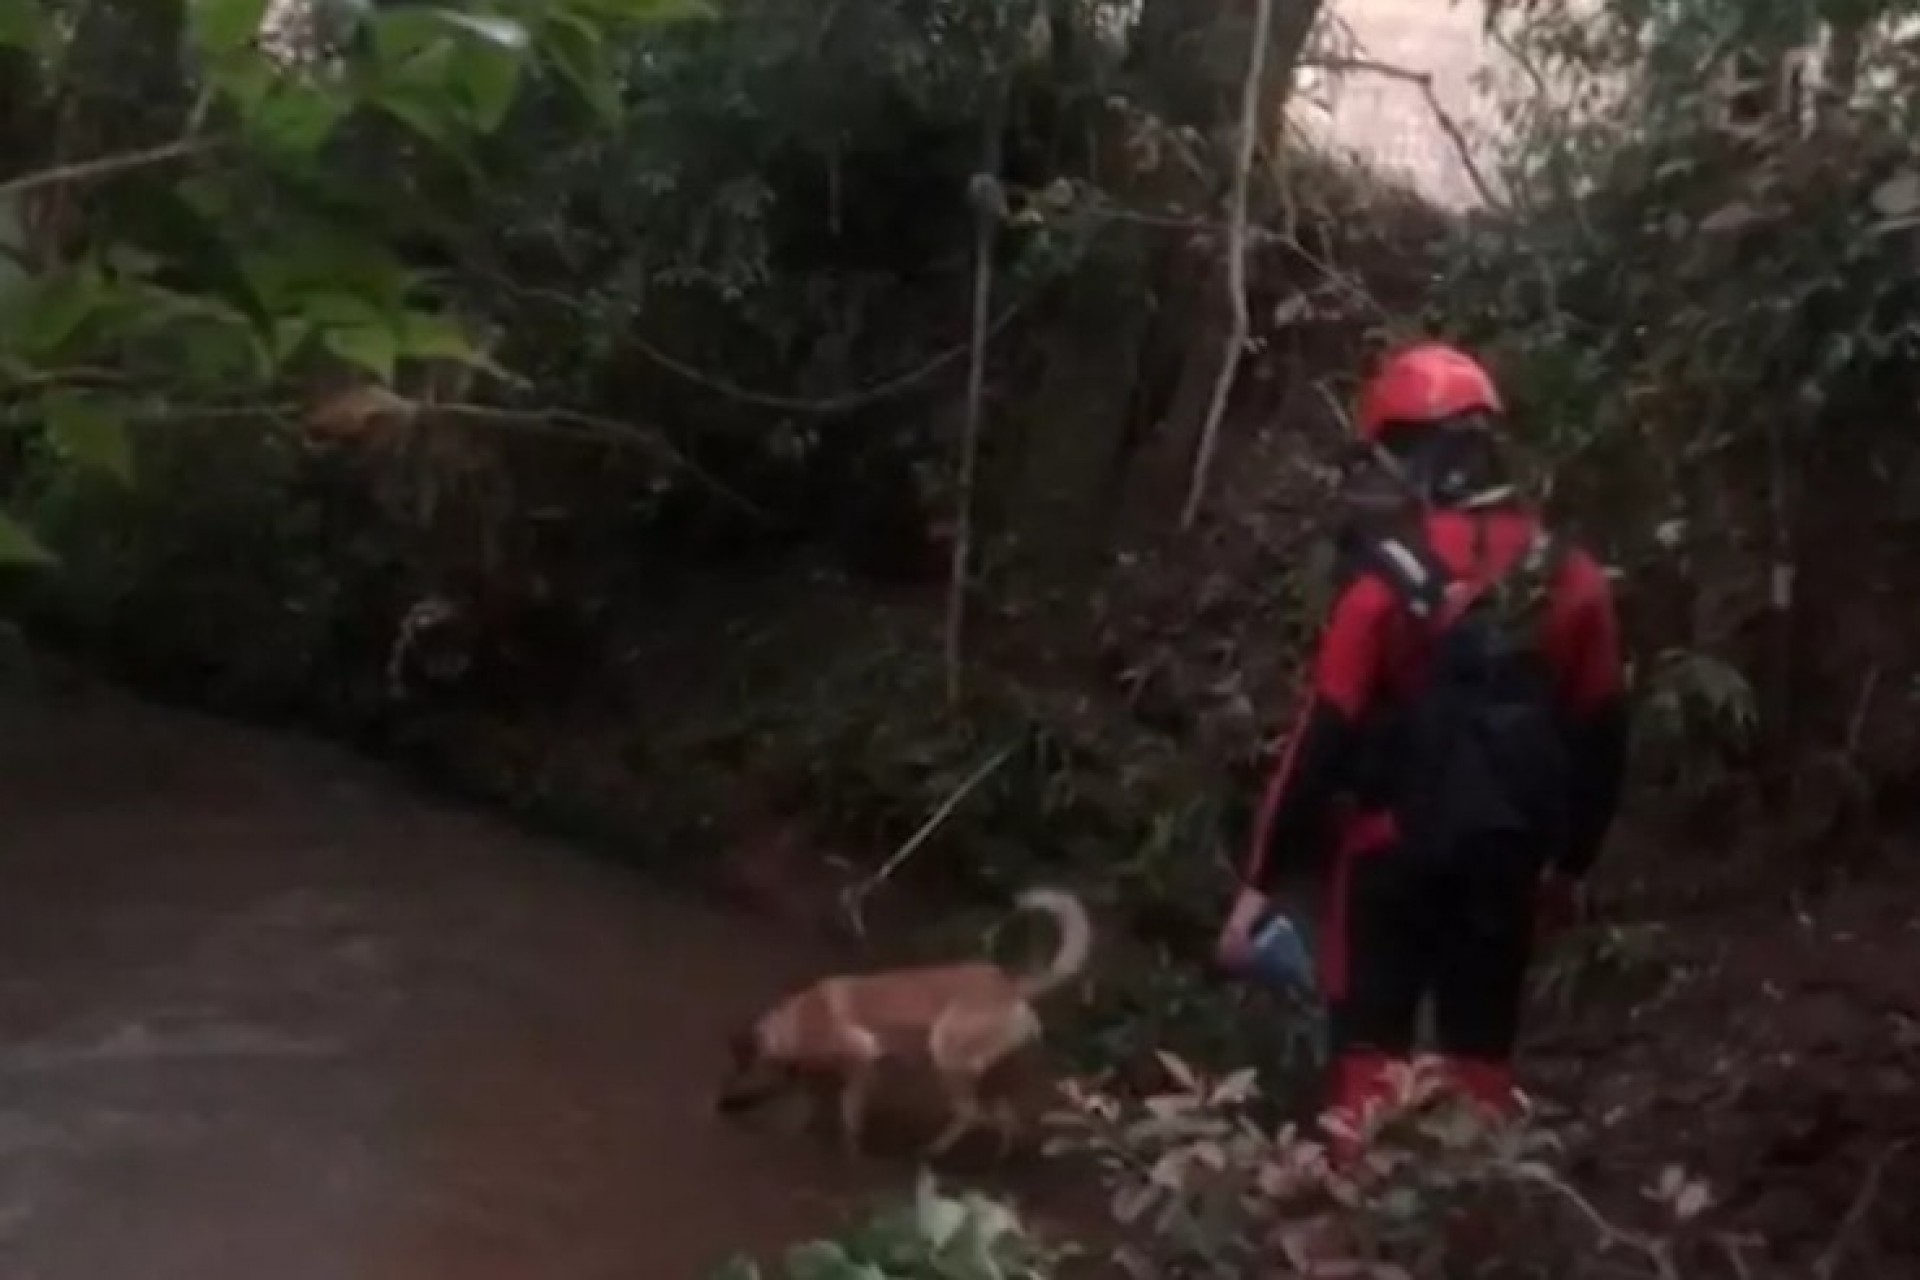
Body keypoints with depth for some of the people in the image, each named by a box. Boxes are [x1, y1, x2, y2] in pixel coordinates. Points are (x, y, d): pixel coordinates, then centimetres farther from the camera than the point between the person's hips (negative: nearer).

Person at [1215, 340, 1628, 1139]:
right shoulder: (1568, 576, 1)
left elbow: (1327, 733, -15)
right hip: (1508, 852, 4)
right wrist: (1571, 860, 20)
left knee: (1370, 1058, 5)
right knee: (1482, 1056, 14)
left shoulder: (1389, 574, -14)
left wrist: (1261, 879, -10)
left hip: (1397, 847, -4)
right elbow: (1600, 735, 7)